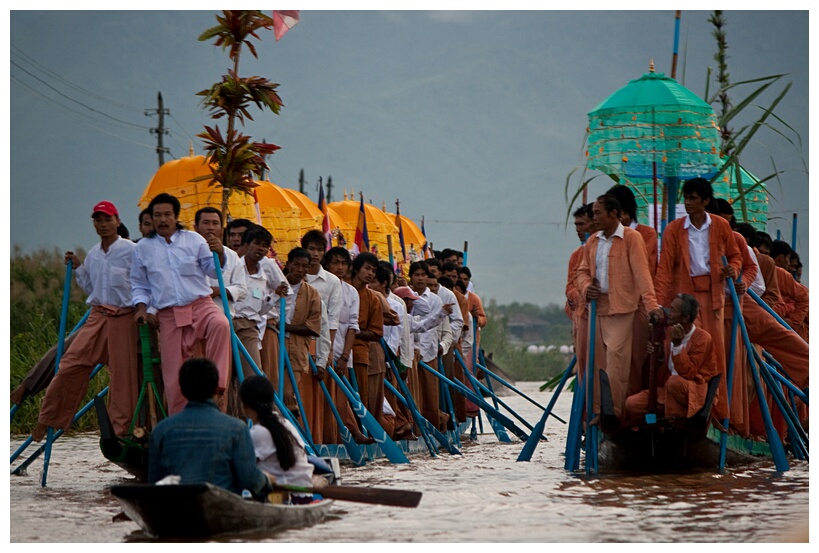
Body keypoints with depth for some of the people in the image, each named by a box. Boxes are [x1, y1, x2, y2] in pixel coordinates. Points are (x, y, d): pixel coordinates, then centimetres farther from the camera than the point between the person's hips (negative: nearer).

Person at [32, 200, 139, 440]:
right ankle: (47, 420, 5)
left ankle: (123, 430, 9)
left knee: (123, 375, -1)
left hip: (123, 319, -5)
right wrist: (77, 267, 12)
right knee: (70, 364, -3)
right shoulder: (93, 254, 12)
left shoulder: (131, 251, -6)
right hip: (97, 317, 5)